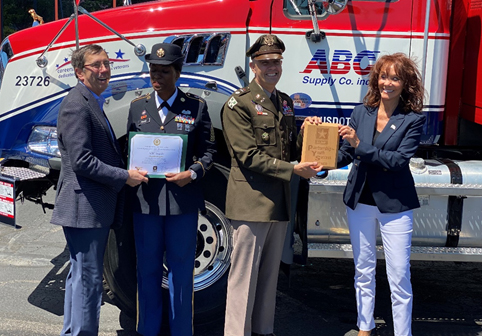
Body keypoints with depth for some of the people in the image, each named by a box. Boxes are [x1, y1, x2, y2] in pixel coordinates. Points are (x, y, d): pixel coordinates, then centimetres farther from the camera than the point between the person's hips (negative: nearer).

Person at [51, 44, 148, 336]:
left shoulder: (93, 103, 17)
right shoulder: (77, 104, -15)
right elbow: (82, 161, -22)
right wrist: (125, 176, -15)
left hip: (95, 207, 11)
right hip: (85, 207, -11)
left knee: (81, 274, 19)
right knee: (89, 279, -4)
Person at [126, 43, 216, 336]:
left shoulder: (196, 107, 3)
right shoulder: (138, 107, 10)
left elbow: (208, 150, 4)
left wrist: (192, 173, -13)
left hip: (183, 199, -2)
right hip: (146, 199, 2)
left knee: (181, 271, 7)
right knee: (148, 269, 11)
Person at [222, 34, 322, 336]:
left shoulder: (285, 102, 15)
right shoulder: (239, 104, -7)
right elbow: (249, 156, -15)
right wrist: (293, 170, -18)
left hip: (279, 202, 7)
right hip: (252, 202, -7)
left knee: (270, 273, 16)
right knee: (245, 275, -1)